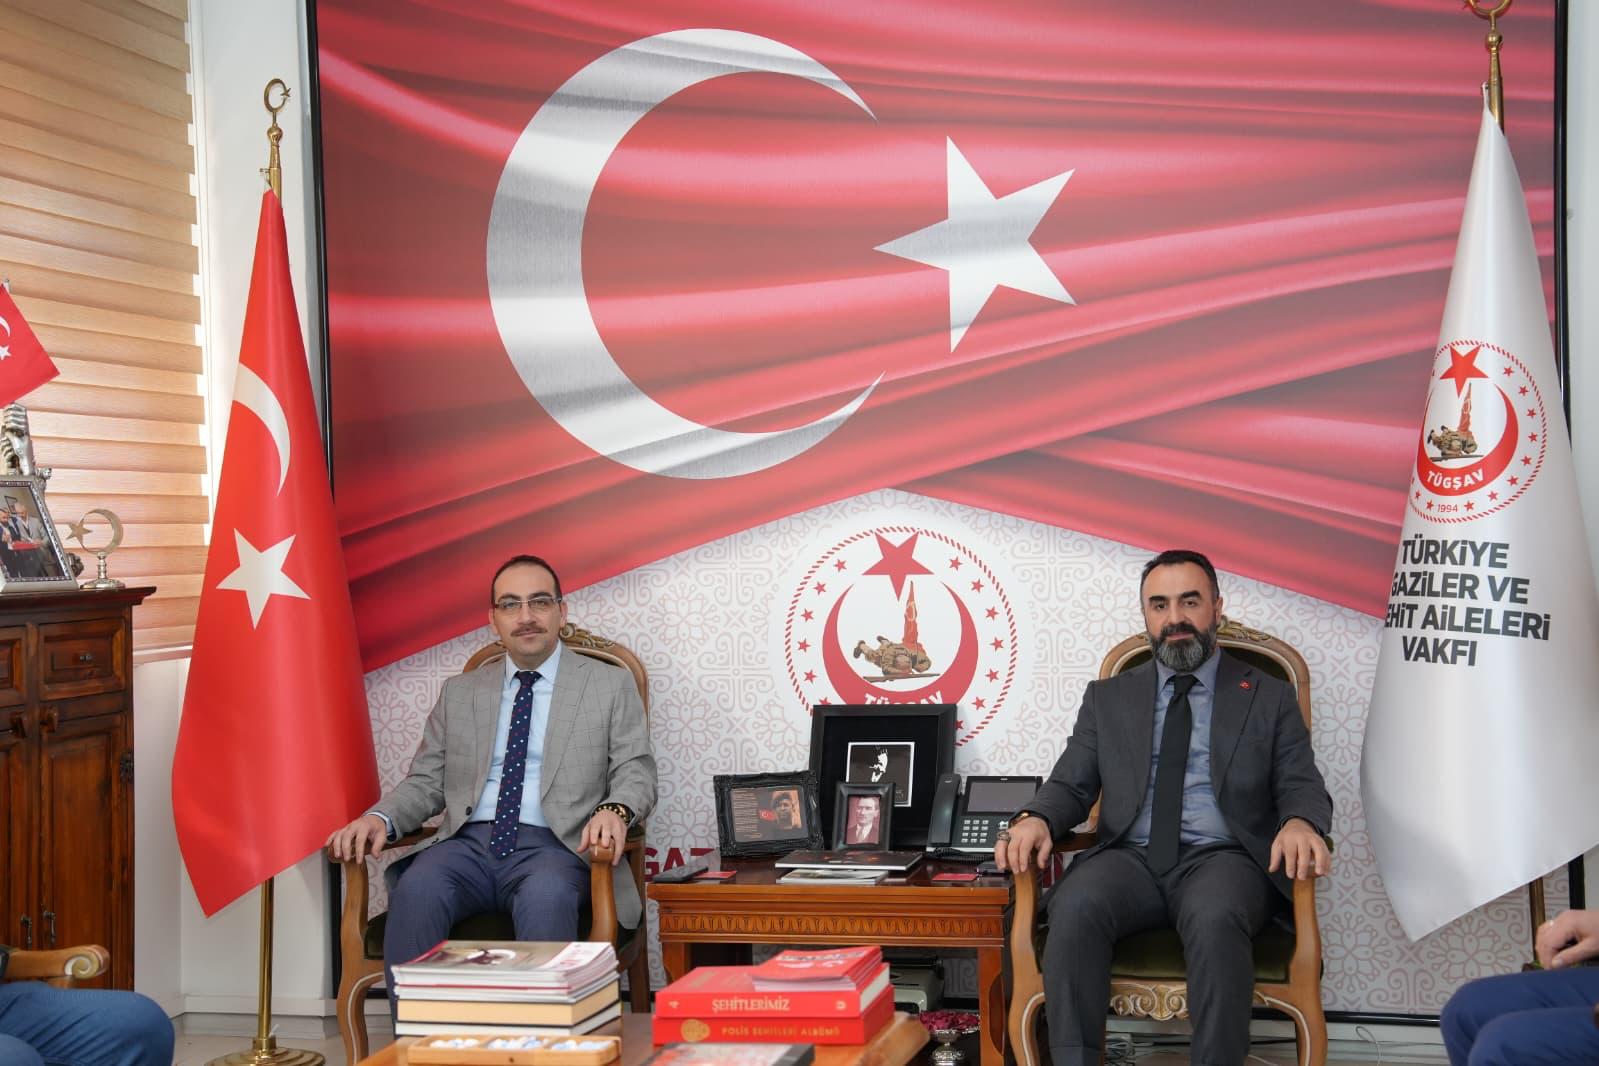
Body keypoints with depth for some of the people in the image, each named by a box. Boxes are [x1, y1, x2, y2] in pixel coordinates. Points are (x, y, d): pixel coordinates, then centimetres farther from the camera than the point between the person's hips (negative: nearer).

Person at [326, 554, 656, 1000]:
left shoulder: (610, 686, 14)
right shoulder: (459, 692, 22)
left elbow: (636, 771, 7)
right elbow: (426, 781, 18)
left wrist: (615, 810, -17)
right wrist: (380, 818, -4)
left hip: (553, 846, -2)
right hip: (468, 843, 2)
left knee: (546, 898, -38)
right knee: (415, 892, -32)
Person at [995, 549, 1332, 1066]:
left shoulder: (1269, 698, 14)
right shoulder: (1108, 697, 19)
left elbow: (1302, 787, 7)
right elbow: (1071, 784, 13)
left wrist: (1299, 824, -18)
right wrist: (1036, 819, -11)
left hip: (1222, 858, -1)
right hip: (1131, 858, 2)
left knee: (1215, 919, -37)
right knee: (1074, 909, -32)